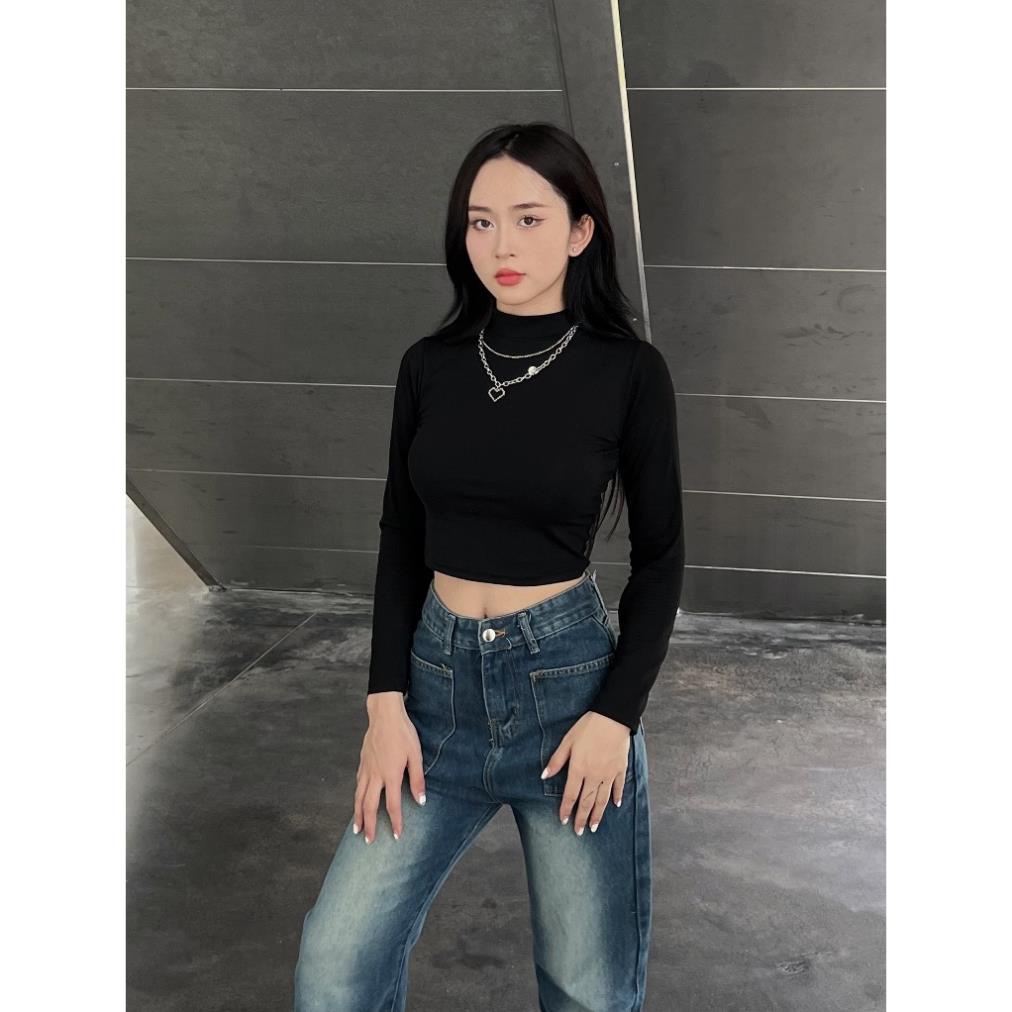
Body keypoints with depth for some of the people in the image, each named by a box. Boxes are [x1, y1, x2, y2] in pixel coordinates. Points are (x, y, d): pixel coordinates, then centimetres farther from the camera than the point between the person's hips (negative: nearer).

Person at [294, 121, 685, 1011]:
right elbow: (401, 538, 6)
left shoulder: (628, 371, -7)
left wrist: (617, 712, -9)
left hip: (568, 674, -2)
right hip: (438, 675, 3)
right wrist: (387, 701, -2)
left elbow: (660, 554, -2)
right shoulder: (429, 365, 2)